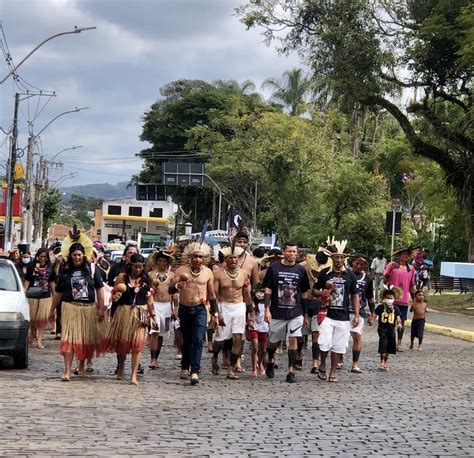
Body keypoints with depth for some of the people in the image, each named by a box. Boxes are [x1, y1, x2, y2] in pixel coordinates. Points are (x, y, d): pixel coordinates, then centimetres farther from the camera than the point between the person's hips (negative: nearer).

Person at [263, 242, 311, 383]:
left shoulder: (300, 270, 6)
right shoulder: (274, 268, 0)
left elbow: (304, 294, 11)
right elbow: (268, 290, 0)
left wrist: (305, 314, 11)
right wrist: (267, 309, -8)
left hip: (296, 313, 1)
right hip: (277, 312, -1)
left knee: (293, 339, -9)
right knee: (274, 340, 11)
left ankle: (291, 371, -5)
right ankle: (270, 361, 40)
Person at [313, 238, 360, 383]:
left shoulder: (350, 275, 6)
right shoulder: (324, 273, 2)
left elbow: (355, 295, 10)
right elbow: (314, 290, 10)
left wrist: (356, 315, 3)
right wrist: (321, 293, -14)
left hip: (343, 317, 2)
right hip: (327, 315, -2)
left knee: (338, 346, 4)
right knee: (325, 344, -13)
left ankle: (333, 373, 16)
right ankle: (322, 365, 13)